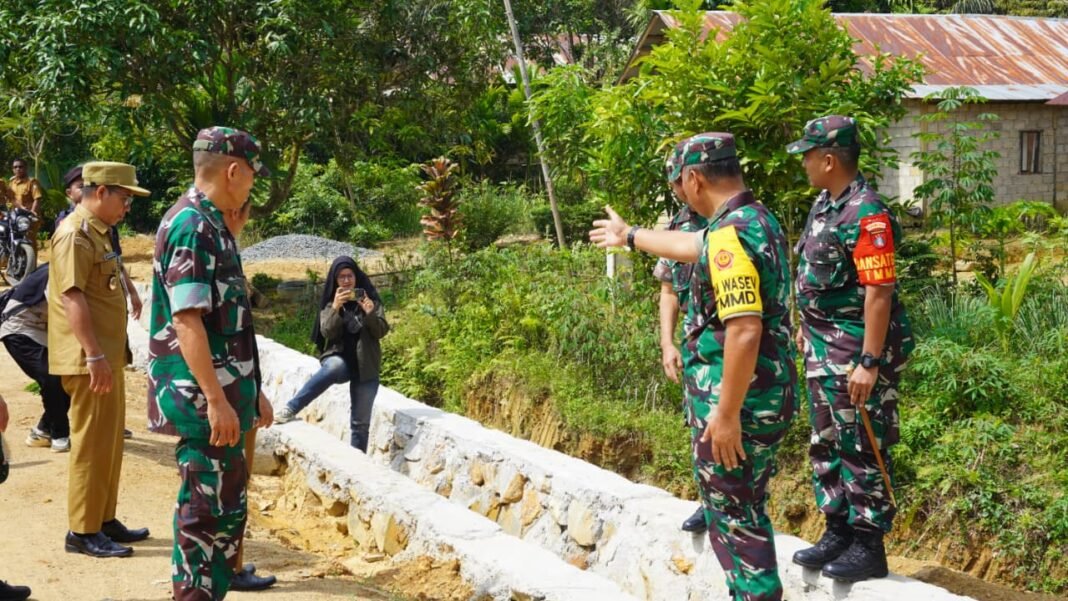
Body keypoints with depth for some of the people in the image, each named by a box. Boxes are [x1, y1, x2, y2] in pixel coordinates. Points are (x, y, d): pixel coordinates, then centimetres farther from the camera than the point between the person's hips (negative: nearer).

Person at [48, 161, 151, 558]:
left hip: (107, 356, 10)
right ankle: (83, 531, 0)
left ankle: (104, 519, 24)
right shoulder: (75, 234, -15)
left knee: (109, 440, 15)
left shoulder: (97, 233, 16)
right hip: (89, 360, -10)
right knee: (92, 443, -5)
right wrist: (94, 356, -26)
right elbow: (72, 296, -22)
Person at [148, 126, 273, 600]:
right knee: (212, 510, -5)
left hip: (222, 393, 10)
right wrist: (216, 400, -24)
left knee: (224, 507, 15)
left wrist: (251, 392, 24)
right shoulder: (191, 226, -16)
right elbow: (186, 320, -23)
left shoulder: (211, 224, 15)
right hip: (204, 399, -10)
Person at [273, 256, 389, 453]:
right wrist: (335, 308, -24)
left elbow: (381, 331, -3)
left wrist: (371, 313, -22)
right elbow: (328, 333, -9)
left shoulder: (369, 298, 5)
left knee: (360, 422, -1)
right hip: (339, 359, -1)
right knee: (334, 367, -39)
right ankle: (291, 409, -39)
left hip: (365, 366, 2)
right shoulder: (330, 303, 6)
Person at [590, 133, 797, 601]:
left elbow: (745, 332, -29)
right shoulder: (759, 220, 10)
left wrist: (727, 412, -25)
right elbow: (694, 248, 30)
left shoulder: (729, 234, -21)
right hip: (767, 395, 10)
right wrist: (631, 236, 44)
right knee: (745, 511, 19)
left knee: (733, 517, 1)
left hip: (739, 403, -10)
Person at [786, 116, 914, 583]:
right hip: (822, 347, 10)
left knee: (861, 450, -1)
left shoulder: (866, 215, -21)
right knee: (826, 444, 16)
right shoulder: (825, 204, 9)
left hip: (857, 351, -10)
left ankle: (868, 546, 8)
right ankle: (838, 532, 26)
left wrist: (870, 362, -26)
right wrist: (807, 328, 23)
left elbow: (879, 292, -25)